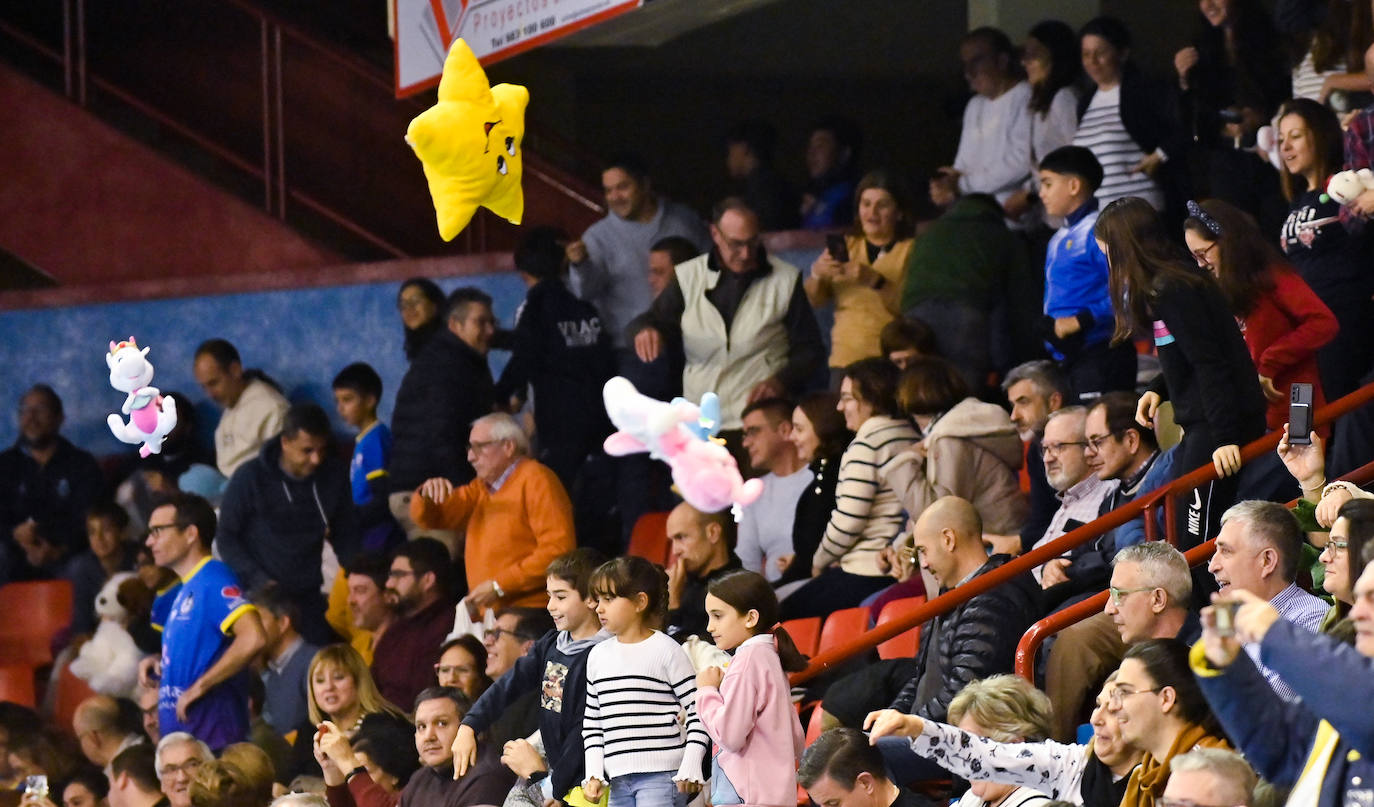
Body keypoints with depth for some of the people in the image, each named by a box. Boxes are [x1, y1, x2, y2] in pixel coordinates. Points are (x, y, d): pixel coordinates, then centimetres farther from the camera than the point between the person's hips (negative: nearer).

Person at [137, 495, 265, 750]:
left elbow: (253, 638, -26)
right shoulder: (186, 589, 19)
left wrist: (199, 686, -20)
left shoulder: (212, 580, -12)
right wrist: (159, 663, 12)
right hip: (178, 731, 10)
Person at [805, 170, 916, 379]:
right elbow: (813, 302, 10)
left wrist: (875, 280, -23)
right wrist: (817, 274, -10)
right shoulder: (846, 246, 17)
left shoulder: (912, 250, 4)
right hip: (845, 359, 3)